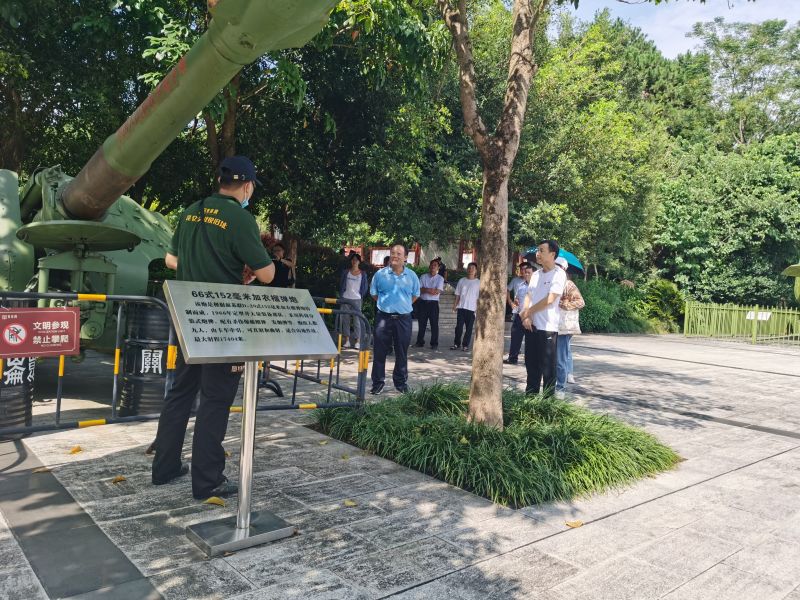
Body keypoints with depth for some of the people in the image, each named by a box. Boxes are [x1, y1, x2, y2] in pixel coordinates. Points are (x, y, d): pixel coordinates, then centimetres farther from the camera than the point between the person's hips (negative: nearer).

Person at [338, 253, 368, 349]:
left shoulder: (363, 274, 5)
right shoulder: (345, 272, 8)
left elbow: (364, 287, 8)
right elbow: (341, 285, 10)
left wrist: (361, 296, 2)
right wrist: (341, 296, 3)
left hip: (357, 299, -2)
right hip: (346, 298, 2)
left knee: (357, 319, -5)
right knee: (345, 318, 4)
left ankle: (357, 339, 0)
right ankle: (346, 338, 12)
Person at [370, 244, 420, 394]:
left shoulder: (412, 276, 3)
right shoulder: (380, 274, 0)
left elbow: (415, 294, 16)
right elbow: (373, 293, 12)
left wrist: (404, 305, 9)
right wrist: (385, 304, 9)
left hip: (404, 318, 1)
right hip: (383, 318, -1)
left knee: (402, 353, 9)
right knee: (380, 352, 3)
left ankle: (401, 382, 22)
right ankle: (378, 383, 14)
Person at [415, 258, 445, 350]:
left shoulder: (440, 278, 3)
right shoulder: (423, 277, 9)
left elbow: (437, 292, -10)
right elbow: (419, 289, -2)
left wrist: (425, 290, -8)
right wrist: (431, 290, -13)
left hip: (433, 303, -2)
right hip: (422, 302, 2)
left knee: (434, 324, -2)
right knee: (422, 323, 7)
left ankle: (434, 344, 4)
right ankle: (420, 342, 16)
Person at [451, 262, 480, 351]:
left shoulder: (478, 282, 1)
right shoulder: (462, 280, 8)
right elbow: (457, 294, 11)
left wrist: (478, 308, -7)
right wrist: (455, 305, 5)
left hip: (472, 309, -2)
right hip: (461, 307, 2)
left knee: (469, 328, 2)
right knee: (459, 327, 2)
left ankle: (465, 345, 10)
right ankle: (456, 343, 13)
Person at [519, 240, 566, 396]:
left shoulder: (559, 274, -9)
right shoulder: (536, 274, 13)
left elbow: (549, 300, -17)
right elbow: (528, 296, 11)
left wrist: (527, 312, -8)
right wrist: (526, 317, -7)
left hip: (547, 327, -7)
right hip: (531, 325, 7)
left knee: (547, 367, -1)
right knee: (531, 364, 13)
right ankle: (530, 395, 23)